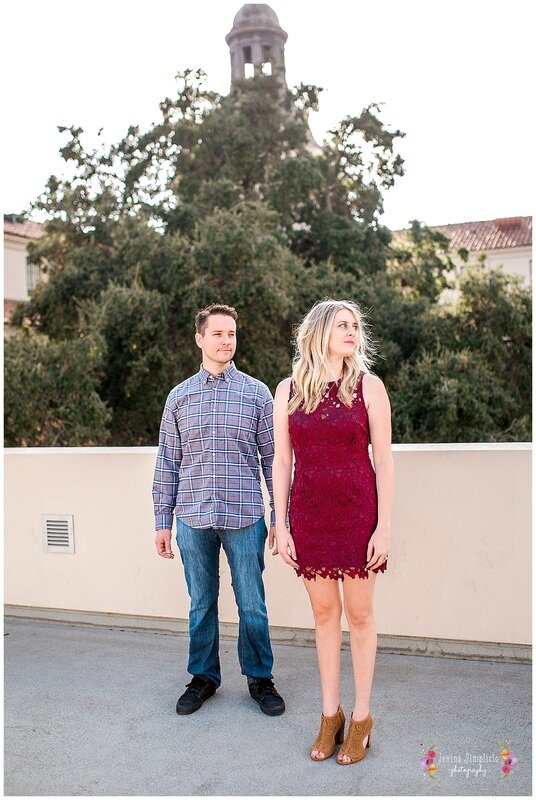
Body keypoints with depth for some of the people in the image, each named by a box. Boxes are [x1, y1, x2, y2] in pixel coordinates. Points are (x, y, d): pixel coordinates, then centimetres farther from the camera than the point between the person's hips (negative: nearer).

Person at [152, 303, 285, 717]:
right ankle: (204, 676, 30)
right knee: (201, 604, 13)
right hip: (193, 518, 2)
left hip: (244, 516, -1)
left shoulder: (257, 393, 3)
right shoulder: (179, 396, 7)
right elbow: (167, 462, 9)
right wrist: (163, 520, 6)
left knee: (252, 605, 6)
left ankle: (260, 678, 25)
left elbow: (273, 458, 4)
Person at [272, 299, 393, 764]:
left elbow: (384, 459, -4)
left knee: (359, 613, 8)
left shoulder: (368, 386, -3)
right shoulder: (289, 390, 2)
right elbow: (282, 461, 4)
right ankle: (330, 713, 29)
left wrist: (384, 526, -8)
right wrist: (281, 526, 1)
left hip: (358, 512, -2)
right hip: (309, 514, 2)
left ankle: (361, 717, 25)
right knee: (324, 612, 13)